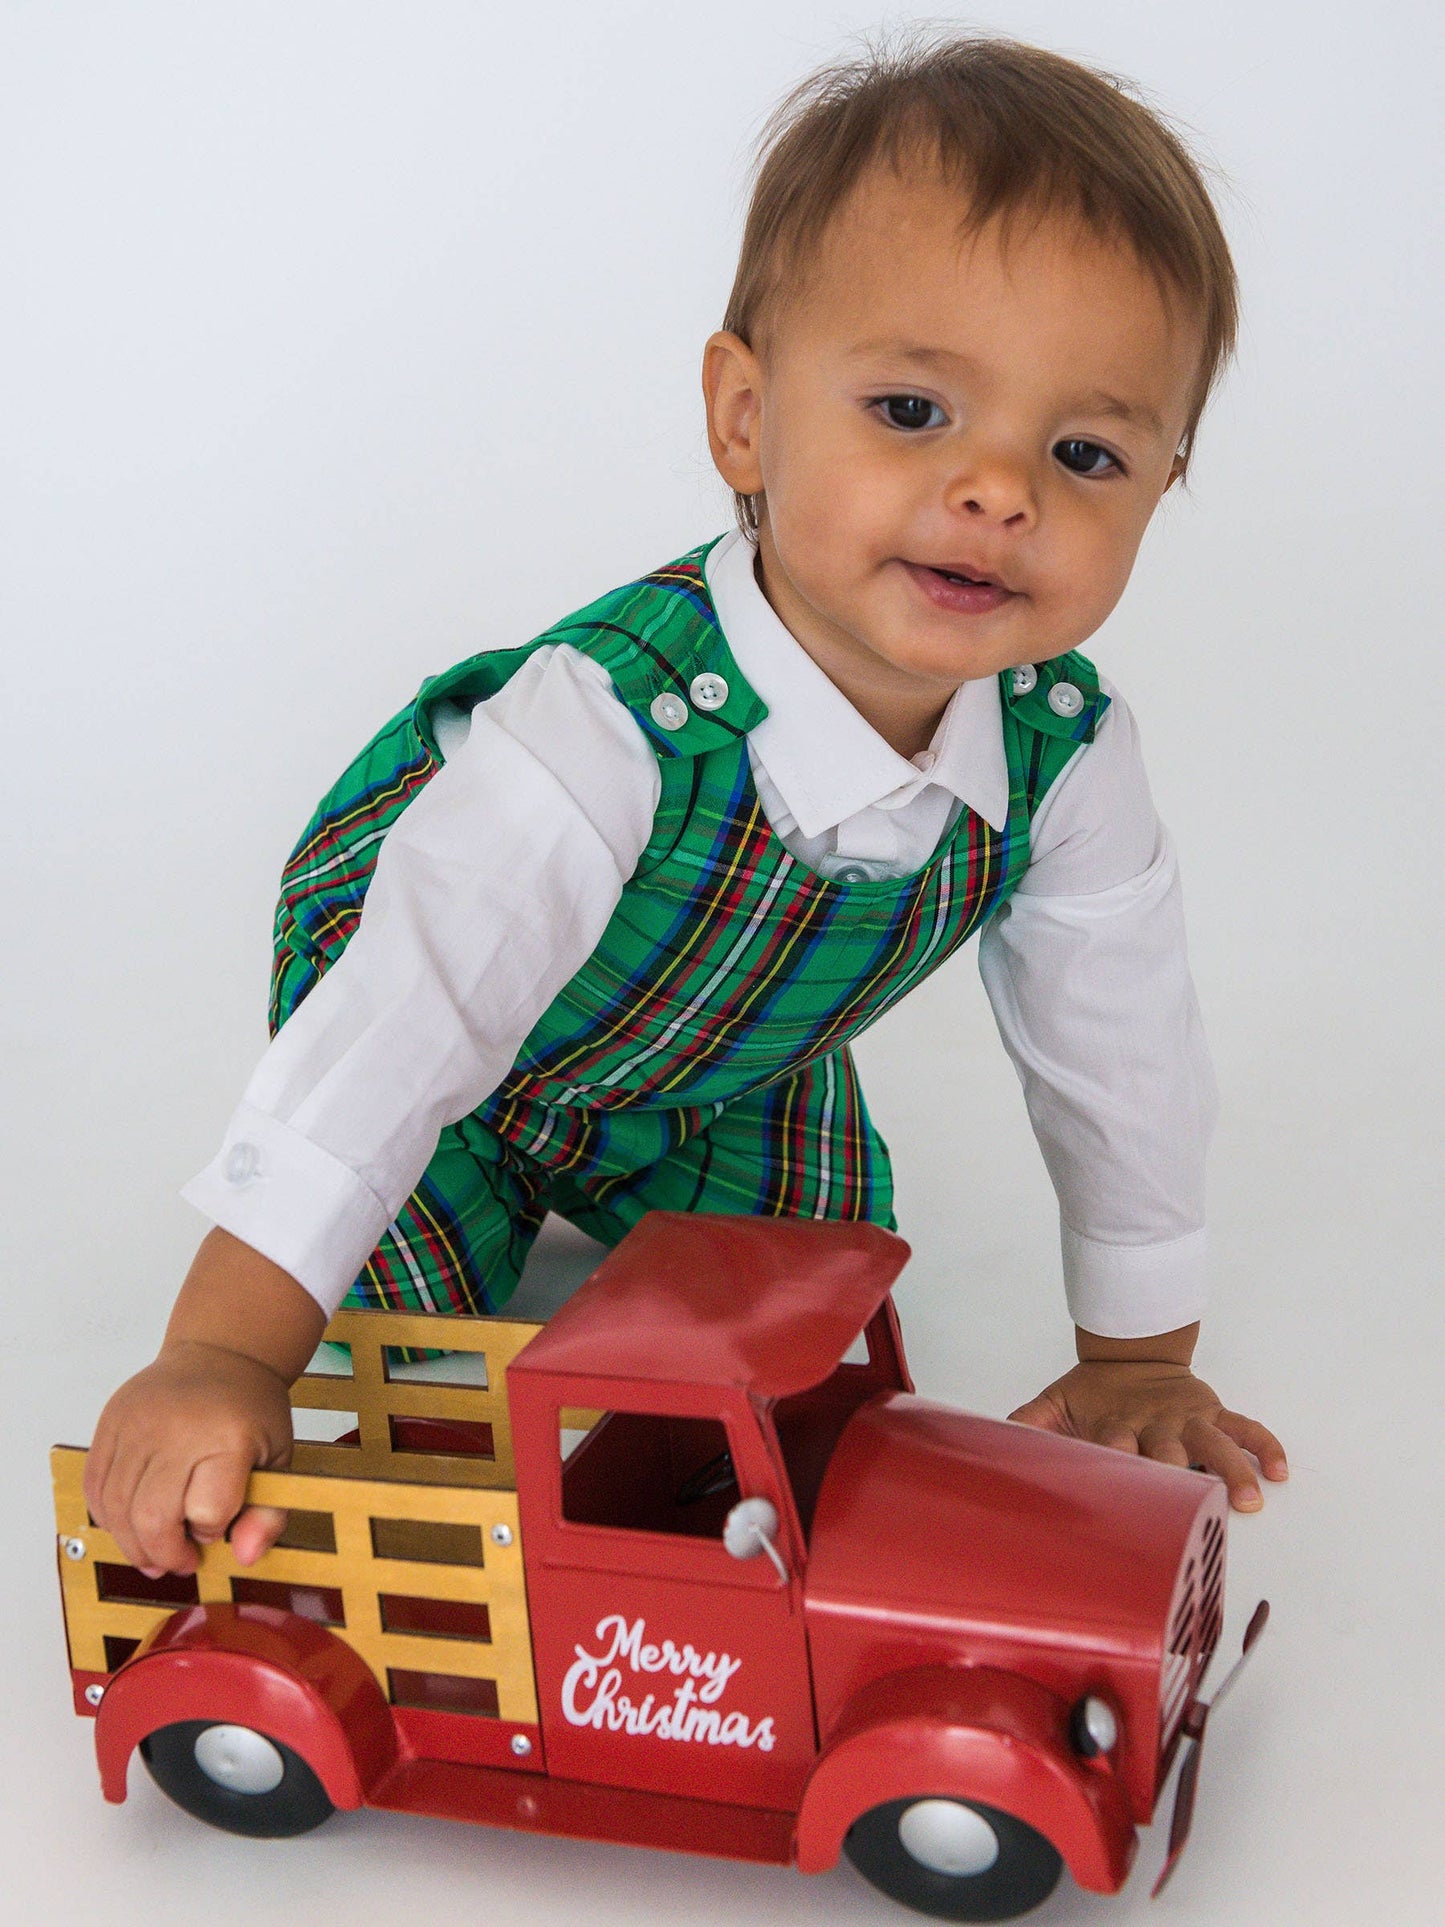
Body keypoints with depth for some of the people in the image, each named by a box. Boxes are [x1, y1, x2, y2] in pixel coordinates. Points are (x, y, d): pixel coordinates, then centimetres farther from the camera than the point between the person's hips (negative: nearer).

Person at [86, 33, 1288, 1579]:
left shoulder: (1067, 753, -29)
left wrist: (1140, 1358, -6)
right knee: (413, 1306, -9)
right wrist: (224, 1357, -51)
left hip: (713, 1072, 4)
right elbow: (404, 1013, -48)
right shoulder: (614, 725, -46)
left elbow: (1118, 1049, -13)